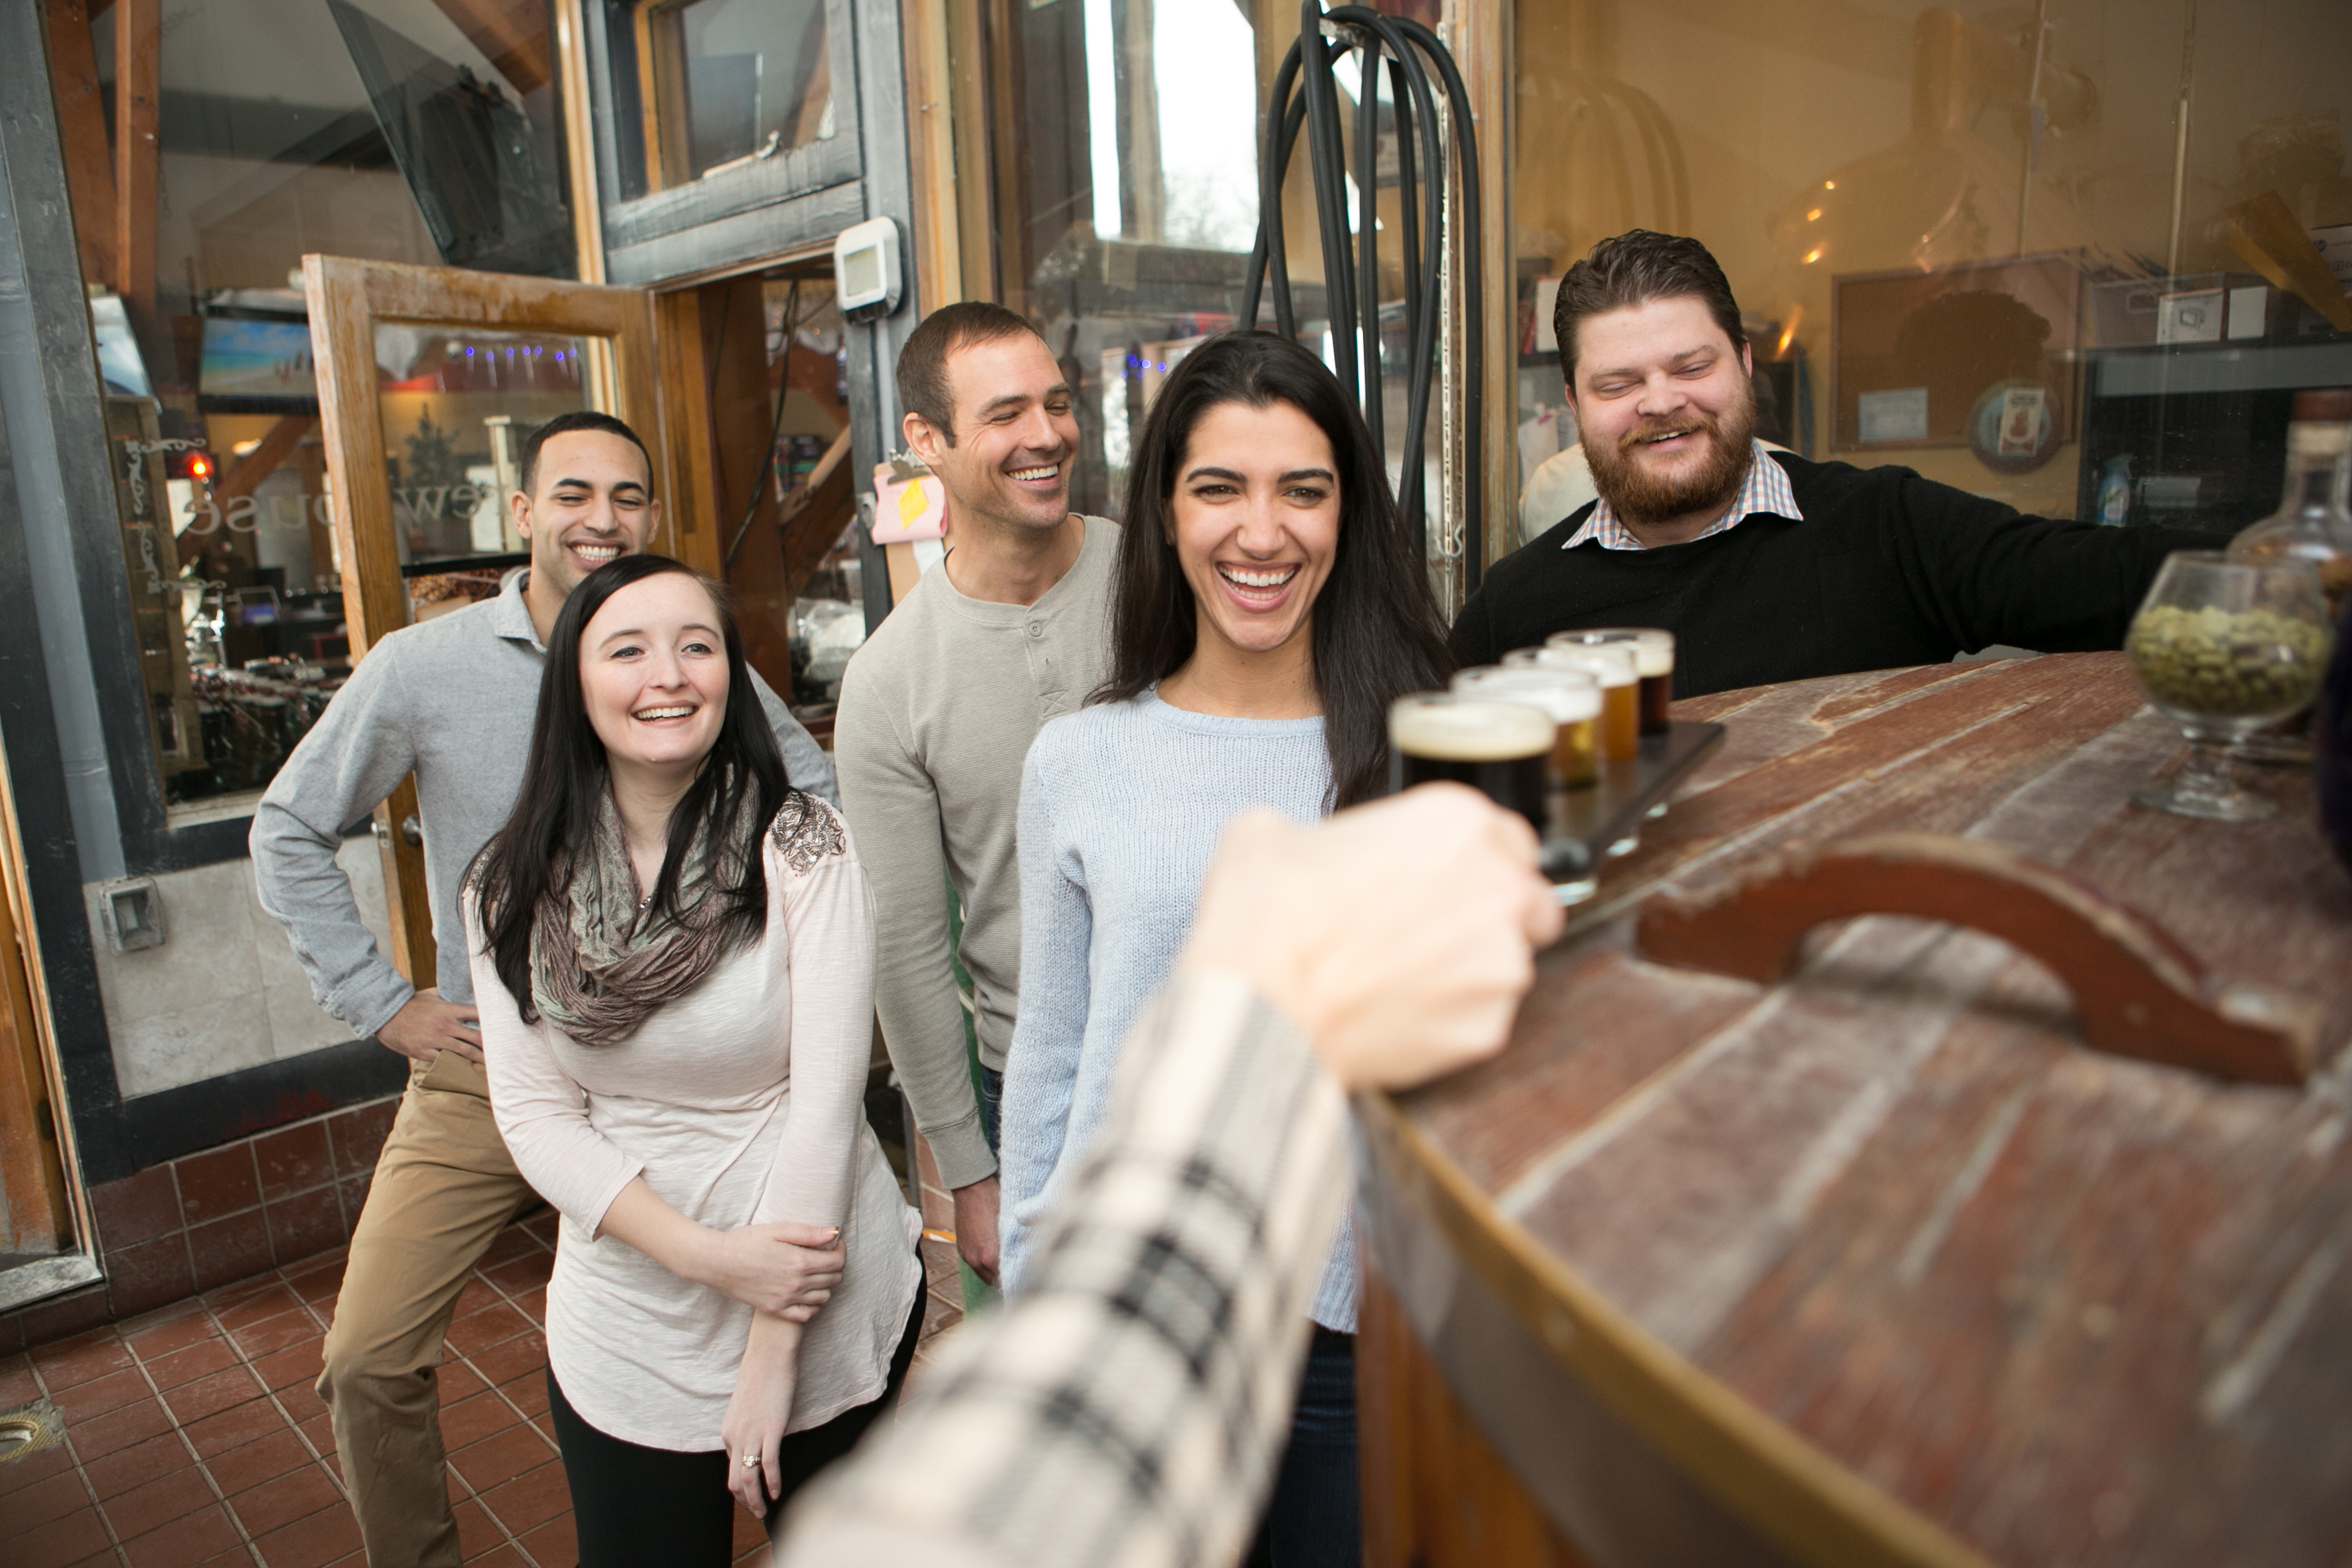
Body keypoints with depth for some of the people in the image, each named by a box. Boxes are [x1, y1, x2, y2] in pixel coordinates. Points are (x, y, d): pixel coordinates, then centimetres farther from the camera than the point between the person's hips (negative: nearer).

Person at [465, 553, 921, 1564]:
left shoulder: (803, 849, -14)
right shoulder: (513, 890, -5)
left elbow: (826, 1094, -15)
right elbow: (533, 1111, -5)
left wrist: (774, 1350, -13)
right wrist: (705, 1253, -18)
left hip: (831, 1314, -1)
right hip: (626, 1333, 2)